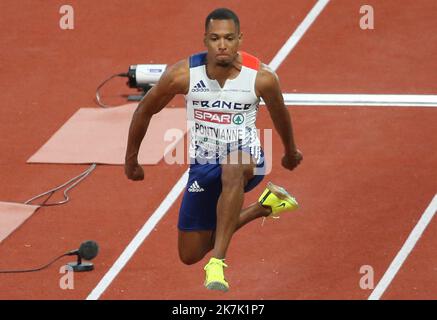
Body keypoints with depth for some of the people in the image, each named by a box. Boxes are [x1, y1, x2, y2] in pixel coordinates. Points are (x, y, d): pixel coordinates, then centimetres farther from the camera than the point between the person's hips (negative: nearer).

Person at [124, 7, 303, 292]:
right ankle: (264, 206, 30)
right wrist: (131, 159, 16)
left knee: (233, 168, -43)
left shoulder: (262, 77, -13)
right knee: (190, 255, 11)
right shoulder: (183, 74, -12)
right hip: (203, 165, 4)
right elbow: (145, 110, 6)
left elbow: (280, 114, 10)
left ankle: (217, 262, -43)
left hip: (247, 158, -4)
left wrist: (291, 152, 27)